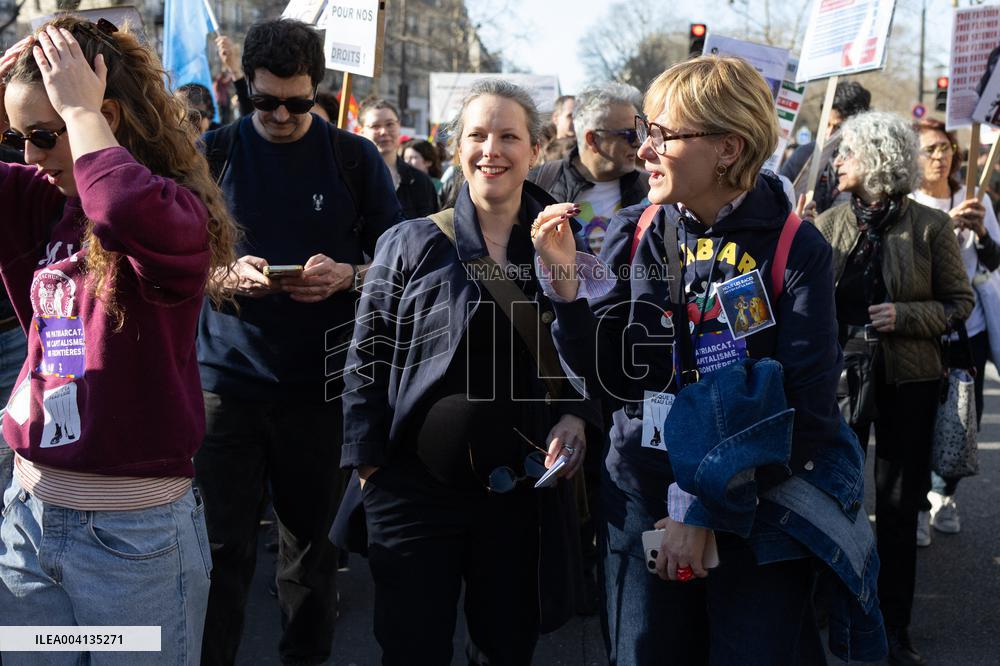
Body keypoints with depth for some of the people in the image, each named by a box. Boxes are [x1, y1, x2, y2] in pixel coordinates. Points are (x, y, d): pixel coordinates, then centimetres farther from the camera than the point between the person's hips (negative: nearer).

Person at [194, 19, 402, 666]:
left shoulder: (355, 158, 4)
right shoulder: (214, 152, 4)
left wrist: (346, 274, -14)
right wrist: (224, 275, -15)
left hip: (321, 384, 0)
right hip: (228, 376, 0)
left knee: (313, 541, 11)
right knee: (223, 546, 2)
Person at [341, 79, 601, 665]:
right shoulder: (409, 245, -2)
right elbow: (369, 360, 0)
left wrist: (575, 417, -8)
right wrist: (369, 463, -5)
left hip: (523, 487, 2)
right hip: (417, 484, -2)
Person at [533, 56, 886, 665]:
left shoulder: (793, 249, -11)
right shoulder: (633, 236, 0)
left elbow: (806, 407, -13)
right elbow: (606, 377, 0)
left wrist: (704, 509, -15)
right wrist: (565, 282, -14)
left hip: (761, 513, -3)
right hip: (643, 501, 3)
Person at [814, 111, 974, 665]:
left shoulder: (929, 226, -7)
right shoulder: (829, 223, 0)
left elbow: (960, 302, -1)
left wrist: (904, 316, -17)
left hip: (906, 380, -2)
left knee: (897, 506, 7)